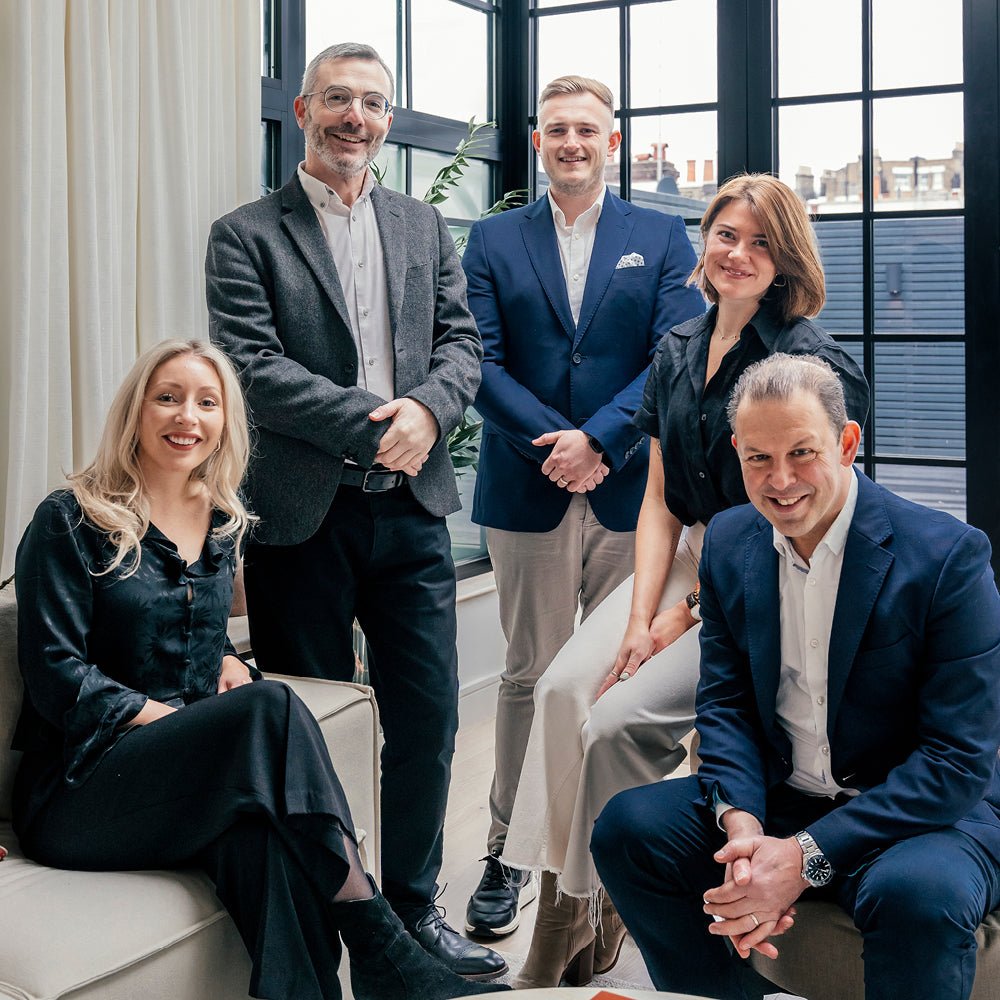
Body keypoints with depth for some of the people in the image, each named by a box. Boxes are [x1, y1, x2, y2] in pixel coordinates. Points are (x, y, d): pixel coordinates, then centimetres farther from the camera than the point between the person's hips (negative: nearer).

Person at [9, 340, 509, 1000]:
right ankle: (378, 946, -31)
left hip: (193, 775, 5)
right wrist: (163, 717, -17)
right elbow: (54, 673, -7)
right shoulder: (71, 523, -1)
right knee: (271, 707, -32)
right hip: (82, 790, -4)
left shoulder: (223, 525, 17)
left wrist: (230, 664, 5)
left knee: (260, 828, -35)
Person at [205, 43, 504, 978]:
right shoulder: (245, 235, 0)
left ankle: (412, 904, 23)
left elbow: (459, 342, 8)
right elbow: (252, 364, -10)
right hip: (302, 516, -3)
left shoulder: (424, 226, 14)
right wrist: (373, 424, -16)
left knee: (427, 717, 7)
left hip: (410, 511, 4)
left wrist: (425, 409, -13)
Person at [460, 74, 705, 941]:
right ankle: (507, 858, 14)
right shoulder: (493, 241, 9)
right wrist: (557, 444, -12)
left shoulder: (663, 238, 8)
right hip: (528, 494, 0)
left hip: (630, 491, 0)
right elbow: (483, 364, 0)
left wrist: (597, 438, -15)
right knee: (530, 677, 5)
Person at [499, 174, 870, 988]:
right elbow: (660, 501, 9)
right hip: (688, 560, 7)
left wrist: (686, 615, -12)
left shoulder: (813, 364, -12)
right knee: (565, 686, -16)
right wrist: (640, 617, -4)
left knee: (619, 722, -21)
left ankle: (589, 922, 0)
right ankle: (563, 910, -8)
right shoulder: (679, 351, 9)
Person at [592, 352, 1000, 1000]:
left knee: (917, 893, -37)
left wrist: (806, 856, -25)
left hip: (928, 814, -5)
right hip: (775, 802, 5)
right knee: (626, 826, -14)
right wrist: (742, 823, -16)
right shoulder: (730, 542, 2)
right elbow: (725, 702, 6)